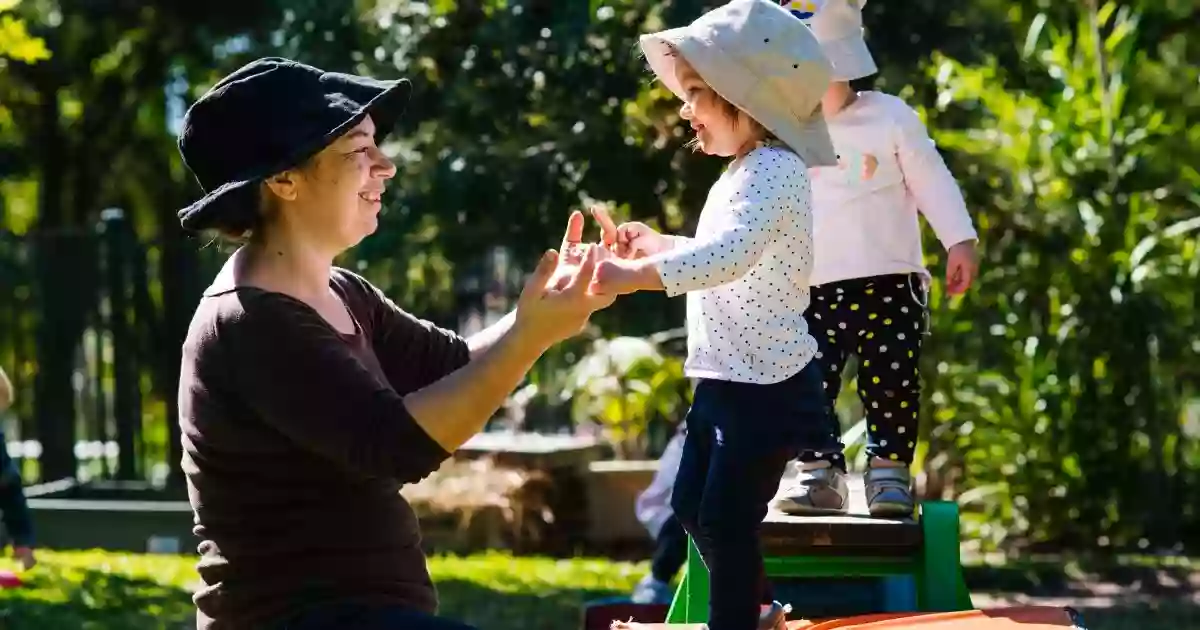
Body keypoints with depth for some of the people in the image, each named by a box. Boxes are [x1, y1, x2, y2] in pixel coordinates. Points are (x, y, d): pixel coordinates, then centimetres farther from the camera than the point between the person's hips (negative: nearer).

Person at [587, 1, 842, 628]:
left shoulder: (774, 171, -20)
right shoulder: (745, 171, 12)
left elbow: (730, 257, -37)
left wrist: (636, 275, -47)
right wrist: (656, 244, 19)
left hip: (765, 384, -10)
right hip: (726, 380, 10)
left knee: (726, 518, -5)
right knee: (691, 505, 20)